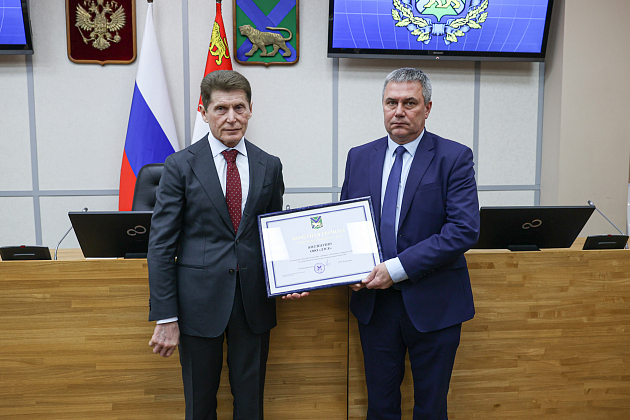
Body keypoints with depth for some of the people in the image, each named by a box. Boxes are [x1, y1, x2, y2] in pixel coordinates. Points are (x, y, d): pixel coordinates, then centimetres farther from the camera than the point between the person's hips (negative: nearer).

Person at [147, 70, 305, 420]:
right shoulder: (181, 166, -4)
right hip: (200, 302, -2)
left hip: (254, 302, 2)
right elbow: (161, 245, -6)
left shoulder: (270, 166, 5)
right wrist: (165, 318, -9)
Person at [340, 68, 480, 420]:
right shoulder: (359, 157, 6)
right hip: (374, 301, 3)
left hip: (433, 304, -3)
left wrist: (398, 267, -20)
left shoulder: (454, 158, -7)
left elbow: (465, 230, -16)